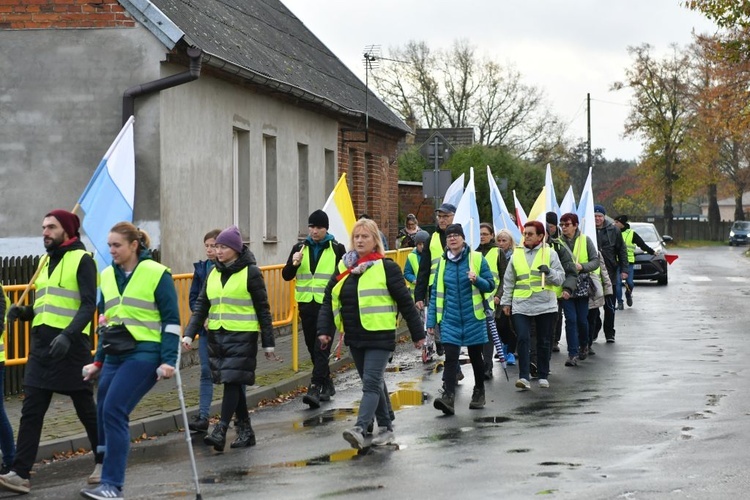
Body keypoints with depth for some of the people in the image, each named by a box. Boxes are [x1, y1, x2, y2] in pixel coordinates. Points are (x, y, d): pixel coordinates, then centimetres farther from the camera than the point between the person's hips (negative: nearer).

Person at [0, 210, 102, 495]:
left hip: (71, 346, -6)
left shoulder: (82, 260, -6)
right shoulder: (45, 261, 17)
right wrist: (23, 312, 3)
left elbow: (88, 305, -15)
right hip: (41, 346, 7)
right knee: (31, 410, -2)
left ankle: (103, 462, 22)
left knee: (86, 408, 5)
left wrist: (68, 334, -29)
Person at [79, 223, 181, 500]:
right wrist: (98, 361, 19)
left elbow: (171, 320, -5)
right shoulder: (107, 276, 13)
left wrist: (168, 360, -12)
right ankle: (107, 476, 14)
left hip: (144, 354, -7)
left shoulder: (157, 274, -5)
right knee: (105, 414, 2)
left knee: (113, 411, -18)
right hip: (115, 356, 7)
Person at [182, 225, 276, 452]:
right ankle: (245, 430, 17)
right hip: (217, 336, 6)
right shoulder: (213, 273, 12)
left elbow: (263, 309, -3)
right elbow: (201, 306, 11)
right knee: (232, 383, 9)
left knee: (232, 382, -12)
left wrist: (268, 343, -3)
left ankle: (220, 431, -15)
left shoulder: (250, 272, -4)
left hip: (242, 336, -6)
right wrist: (189, 333, -2)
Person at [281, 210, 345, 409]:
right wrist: (294, 263, -11)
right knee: (313, 347, 12)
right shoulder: (300, 248, 9)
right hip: (306, 305, 4)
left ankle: (315, 389, -18)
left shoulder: (337, 249, 1)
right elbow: (286, 276, 9)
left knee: (322, 348, -12)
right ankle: (327, 384, 27)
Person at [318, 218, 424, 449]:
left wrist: (417, 333, -1)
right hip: (354, 337, 6)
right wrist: (325, 329, -3)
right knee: (373, 383, 14)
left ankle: (359, 429, -24)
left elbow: (405, 301, -2)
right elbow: (329, 300, 9)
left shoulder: (386, 268, -5)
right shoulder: (344, 268, 10)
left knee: (371, 383, -13)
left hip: (380, 336, -6)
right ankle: (385, 427, 25)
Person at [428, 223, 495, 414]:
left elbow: (491, 285, 0)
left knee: (476, 356, 12)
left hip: (473, 318, -1)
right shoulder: (442, 262, 6)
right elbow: (436, 293, 7)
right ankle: (448, 397, -20)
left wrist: (477, 280, -21)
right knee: (450, 358, -11)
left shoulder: (477, 258, -2)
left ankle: (479, 393, 30)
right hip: (450, 320, 1)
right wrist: (431, 320, 4)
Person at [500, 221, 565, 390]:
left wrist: (549, 272, -19)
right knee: (522, 339, -12)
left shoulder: (550, 253, 2)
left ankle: (543, 376, 20)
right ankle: (523, 377, -12)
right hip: (521, 306, 1)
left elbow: (560, 278, 0)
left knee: (544, 342, 8)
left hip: (545, 305, -1)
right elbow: (508, 281, 14)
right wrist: (506, 302, 12)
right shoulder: (517, 254, 8)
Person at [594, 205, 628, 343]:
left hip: (610, 273, 1)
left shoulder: (613, 230, 2)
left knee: (610, 305, 5)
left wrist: (623, 269, 2)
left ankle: (609, 333, 14)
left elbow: (622, 250, 7)